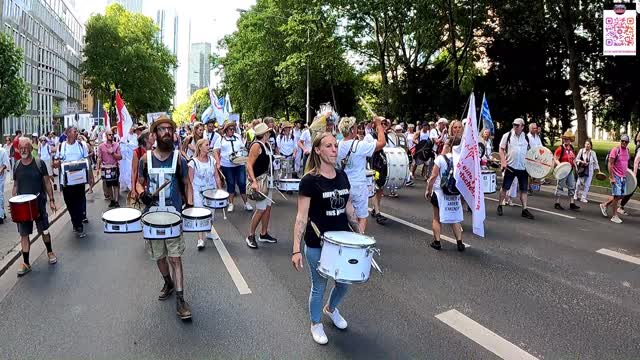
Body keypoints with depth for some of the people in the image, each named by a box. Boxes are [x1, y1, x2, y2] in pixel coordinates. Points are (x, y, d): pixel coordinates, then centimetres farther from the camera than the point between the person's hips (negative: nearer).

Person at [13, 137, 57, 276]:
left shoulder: (39, 163, -6)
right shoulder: (16, 166, 2)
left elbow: (47, 182, -1)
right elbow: (15, 186, 11)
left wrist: (51, 200, -4)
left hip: (39, 203, -2)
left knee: (44, 231, 9)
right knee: (24, 234, 3)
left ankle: (50, 252, 33)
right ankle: (26, 263, 10)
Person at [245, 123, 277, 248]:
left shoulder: (267, 144, 10)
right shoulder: (256, 145, -16)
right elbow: (249, 165, -21)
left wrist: (271, 177, 20)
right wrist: (254, 181, -31)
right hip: (259, 180, -9)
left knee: (268, 207, 10)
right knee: (261, 209, -9)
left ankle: (264, 234, 21)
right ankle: (251, 236, 3)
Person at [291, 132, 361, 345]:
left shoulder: (342, 176, 2)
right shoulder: (309, 180, -16)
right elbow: (302, 216, -16)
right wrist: (296, 249, -20)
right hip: (317, 245, -5)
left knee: (344, 282, 17)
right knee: (319, 286, 11)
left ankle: (331, 309, 49)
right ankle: (316, 324, 36)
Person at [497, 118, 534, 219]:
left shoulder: (526, 137, 6)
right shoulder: (507, 136, -2)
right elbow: (501, 149, -1)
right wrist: (503, 162, -12)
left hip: (523, 167, 3)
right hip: (510, 166, -2)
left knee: (524, 189, 4)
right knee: (505, 187, 3)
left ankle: (524, 209, 9)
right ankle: (500, 206, 17)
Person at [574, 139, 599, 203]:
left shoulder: (593, 153, -2)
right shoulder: (581, 151, -5)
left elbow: (595, 162, 6)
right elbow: (577, 159, 1)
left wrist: (598, 169, 3)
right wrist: (581, 162, -16)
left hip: (589, 171, 1)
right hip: (582, 170, -1)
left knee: (587, 184, -1)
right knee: (579, 183, 7)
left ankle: (583, 197, 8)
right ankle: (576, 194, 31)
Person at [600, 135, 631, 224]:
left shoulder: (627, 150, 10)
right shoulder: (615, 150, -12)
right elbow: (610, 164, -14)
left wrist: (626, 175, 16)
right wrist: (611, 177, -18)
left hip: (623, 177, 7)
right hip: (616, 176, -7)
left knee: (621, 195, 10)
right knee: (617, 196, -4)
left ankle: (605, 205, 29)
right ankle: (614, 216, 4)